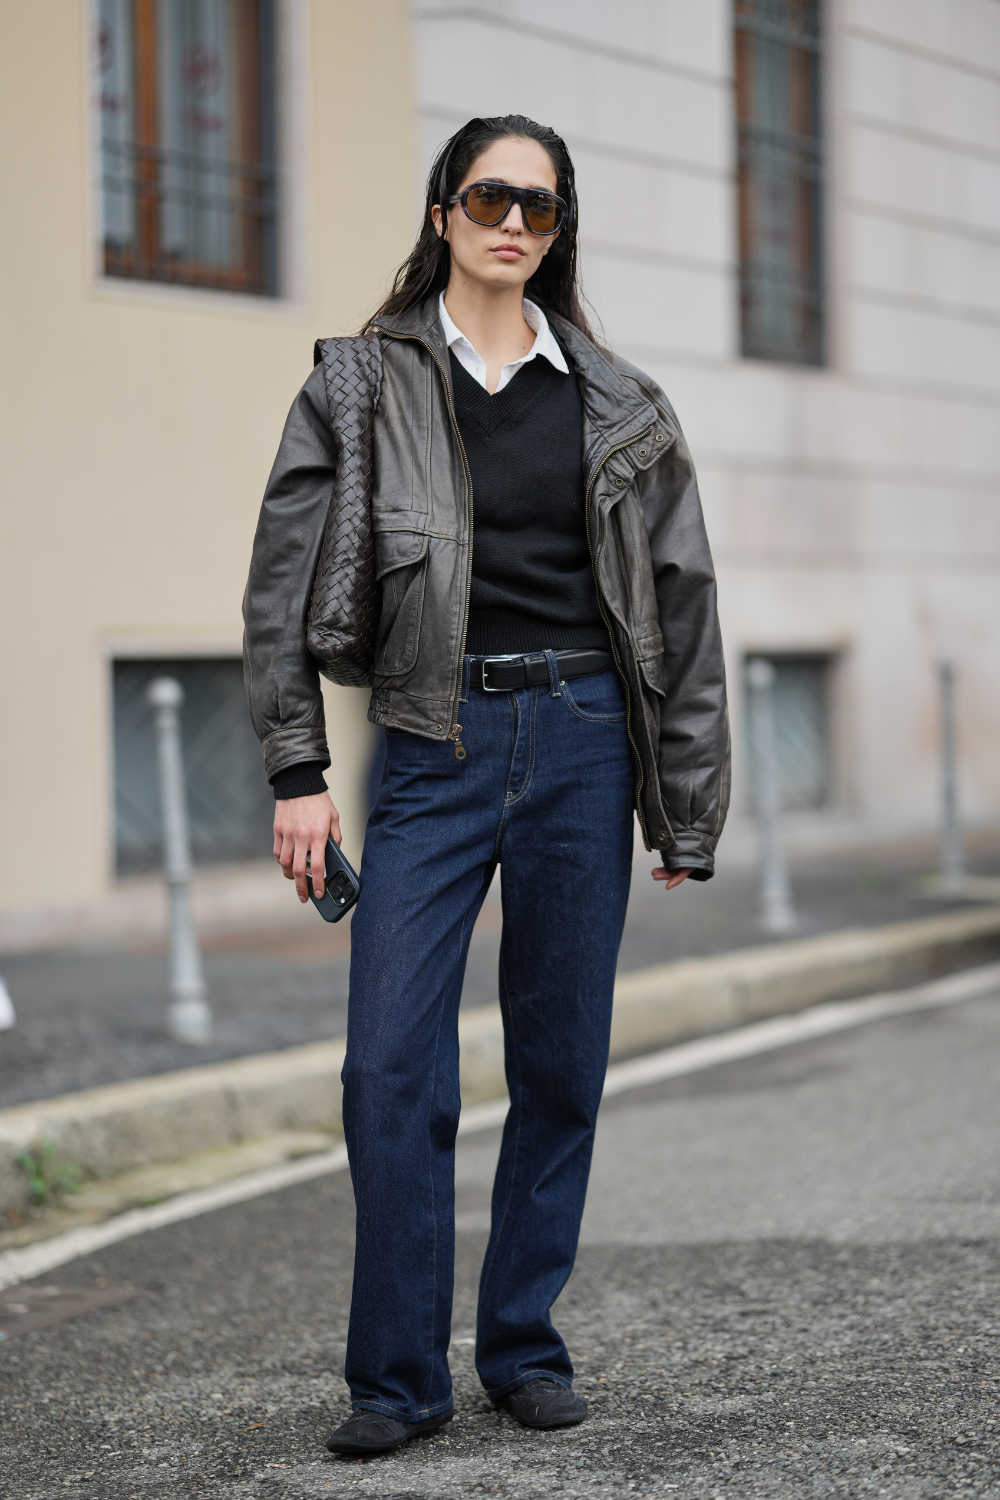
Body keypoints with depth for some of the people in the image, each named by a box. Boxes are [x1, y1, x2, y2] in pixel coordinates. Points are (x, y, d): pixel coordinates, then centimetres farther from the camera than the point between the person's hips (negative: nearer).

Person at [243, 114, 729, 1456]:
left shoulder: (618, 404, 8)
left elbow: (681, 605, 9)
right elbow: (286, 587, 2)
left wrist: (685, 811, 5)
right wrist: (300, 772, -6)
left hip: (580, 740, 2)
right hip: (432, 746, -1)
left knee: (563, 1061, 6)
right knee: (392, 1067, -8)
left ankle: (526, 1346, 20)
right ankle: (400, 1377, 4)